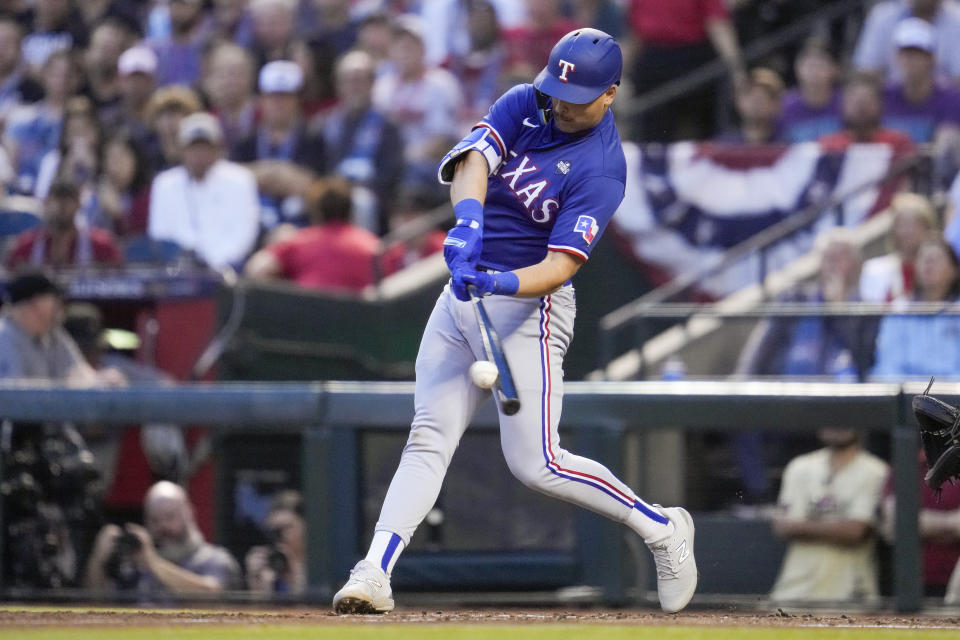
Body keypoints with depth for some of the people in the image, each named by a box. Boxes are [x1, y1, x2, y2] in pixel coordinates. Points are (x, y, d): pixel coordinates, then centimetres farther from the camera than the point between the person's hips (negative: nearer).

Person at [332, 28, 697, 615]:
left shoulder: (601, 170, -16)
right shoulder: (525, 104, 2)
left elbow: (561, 266, -24)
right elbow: (474, 159, -16)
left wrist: (503, 283, -42)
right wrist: (469, 218, -36)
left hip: (528, 307, -6)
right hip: (463, 297, 6)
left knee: (535, 464, -10)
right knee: (429, 440, -3)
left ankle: (661, 528, 7)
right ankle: (374, 576, -11)